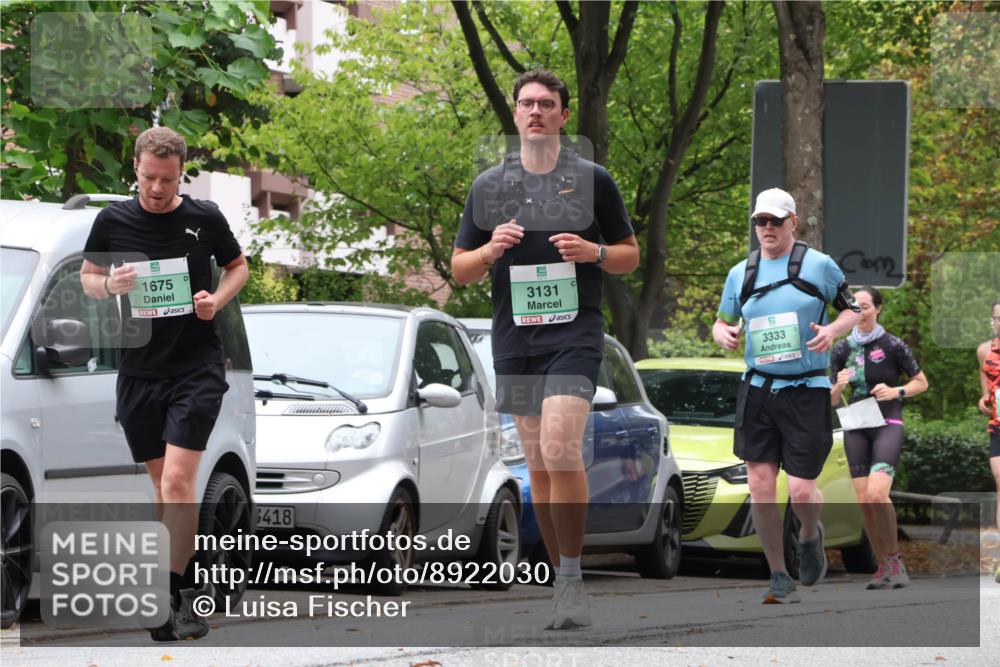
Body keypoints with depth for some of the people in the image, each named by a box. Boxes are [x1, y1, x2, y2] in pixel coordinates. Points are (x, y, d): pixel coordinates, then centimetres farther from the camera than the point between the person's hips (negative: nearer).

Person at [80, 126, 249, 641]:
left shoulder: (205, 218, -2)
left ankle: (177, 593, -10)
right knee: (161, 483, 10)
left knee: (177, 481, -15)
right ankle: (183, 588, 21)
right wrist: (109, 284, -10)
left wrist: (218, 299, -7)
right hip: (139, 370, 3)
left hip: (197, 366, -3)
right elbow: (87, 276, 13)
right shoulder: (113, 221, 1)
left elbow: (237, 266, 13)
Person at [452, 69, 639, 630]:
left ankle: (572, 580, -14)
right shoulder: (490, 185, 11)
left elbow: (630, 256, 10)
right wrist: (491, 250, -7)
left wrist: (594, 252, -11)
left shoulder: (592, 179, 5)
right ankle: (564, 581, 14)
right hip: (515, 337, 4)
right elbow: (461, 268, 14)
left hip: (575, 332, -4)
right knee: (538, 464, 6)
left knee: (560, 447, -21)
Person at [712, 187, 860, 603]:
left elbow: (852, 309, 8)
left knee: (801, 491, -9)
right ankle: (779, 580, 10)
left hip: (807, 391, -3)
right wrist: (723, 334, -6)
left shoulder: (819, 266, -2)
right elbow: (722, 322, 18)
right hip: (757, 390, 3)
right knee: (760, 487, -4)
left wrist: (833, 331, -13)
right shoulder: (740, 274, 8)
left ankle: (810, 536, 28)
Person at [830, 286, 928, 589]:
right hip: (856, 429, 4)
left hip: (887, 425, -4)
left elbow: (921, 382, 5)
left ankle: (895, 558, -6)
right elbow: (832, 400, 12)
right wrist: (839, 385, -9)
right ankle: (884, 566, 9)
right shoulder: (843, 349, 8)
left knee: (877, 494, -22)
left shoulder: (893, 346, -4)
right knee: (864, 501, -1)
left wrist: (897, 392, -13)